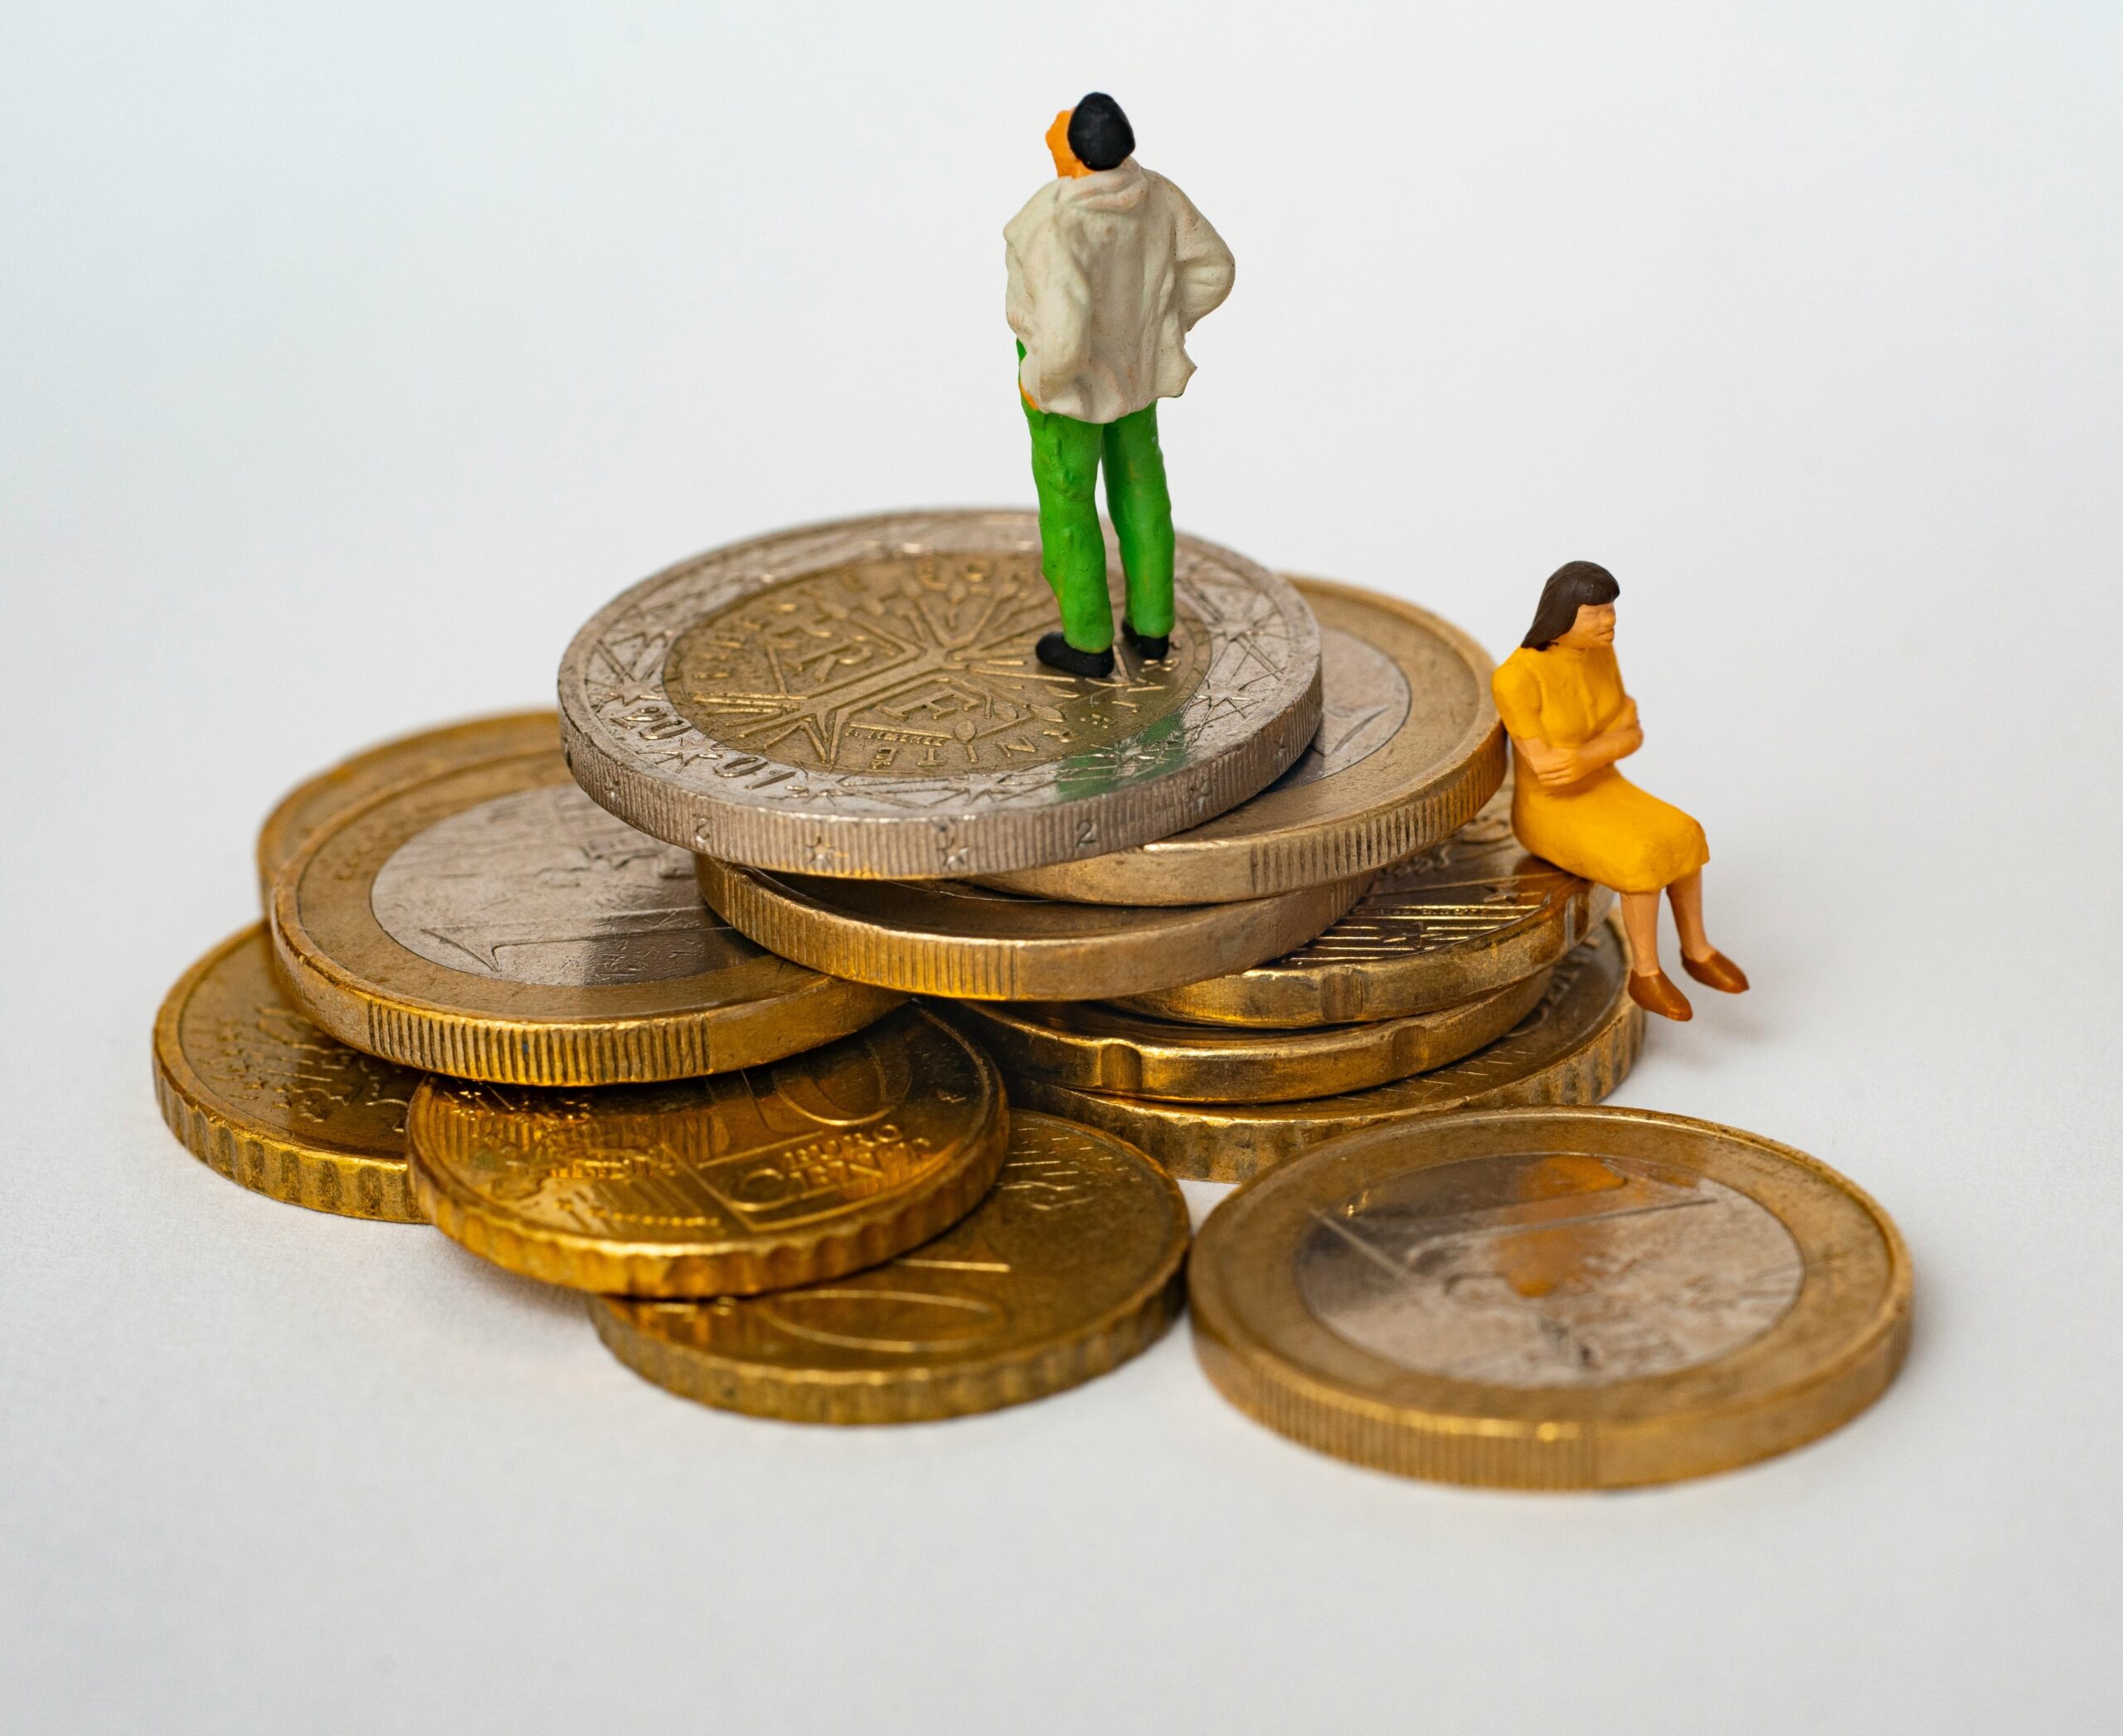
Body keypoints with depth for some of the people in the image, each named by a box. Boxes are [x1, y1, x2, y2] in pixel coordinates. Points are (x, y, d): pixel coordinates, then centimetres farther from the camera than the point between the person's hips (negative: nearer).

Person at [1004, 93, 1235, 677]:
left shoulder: (1054, 223, -36)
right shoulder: (1149, 191, -16)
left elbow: (1065, 332, -42)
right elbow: (1212, 268, -6)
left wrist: (1041, 380, -20)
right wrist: (1162, 329, 8)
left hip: (1072, 371, -6)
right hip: (1131, 360, 6)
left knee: (1066, 502, 17)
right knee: (1138, 485, 26)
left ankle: (1090, 643, 34)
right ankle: (1151, 626, 40)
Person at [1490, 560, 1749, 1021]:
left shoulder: (1598, 653, -5)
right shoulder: (1516, 680, -29)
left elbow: (1632, 738, -5)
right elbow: (1545, 768, -27)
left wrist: (1584, 759, -26)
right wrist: (1617, 722, -15)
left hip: (1601, 794, 7)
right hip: (1550, 815, -7)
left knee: (1681, 839, -16)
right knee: (1645, 860, -26)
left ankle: (1696, 950, 3)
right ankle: (1645, 973, -6)